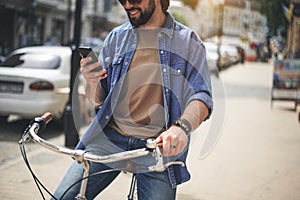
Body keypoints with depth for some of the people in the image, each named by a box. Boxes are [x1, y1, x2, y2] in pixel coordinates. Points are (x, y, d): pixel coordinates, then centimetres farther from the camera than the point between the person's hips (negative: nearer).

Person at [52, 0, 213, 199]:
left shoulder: (188, 41, 3)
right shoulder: (116, 37, 12)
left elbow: (202, 97, -7)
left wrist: (182, 127, -27)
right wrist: (91, 82, -8)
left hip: (160, 146, -2)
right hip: (110, 136, 2)